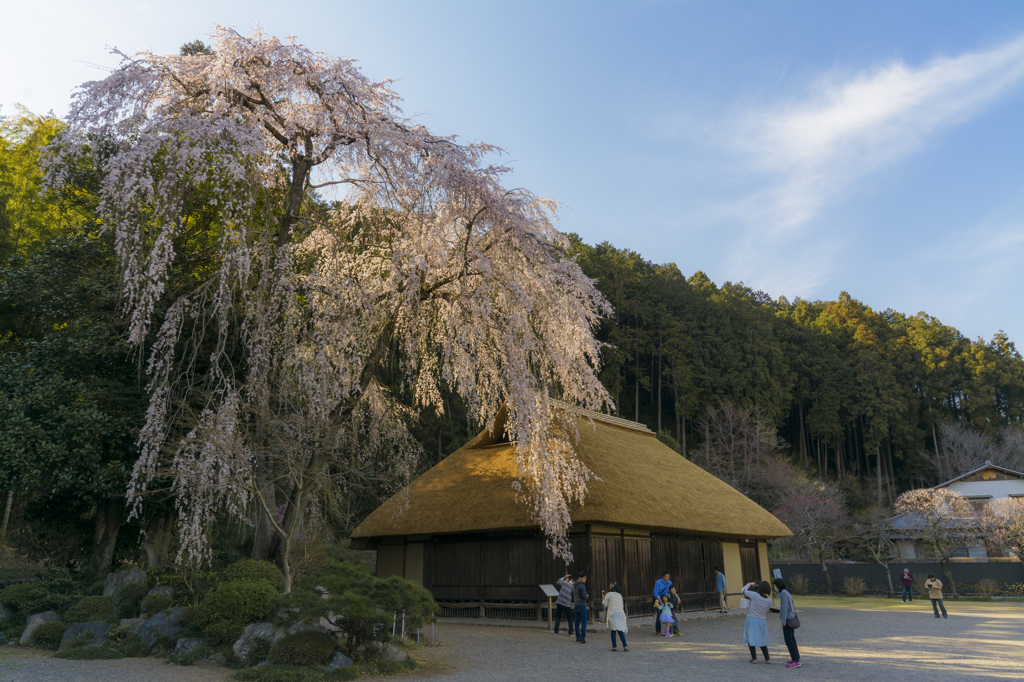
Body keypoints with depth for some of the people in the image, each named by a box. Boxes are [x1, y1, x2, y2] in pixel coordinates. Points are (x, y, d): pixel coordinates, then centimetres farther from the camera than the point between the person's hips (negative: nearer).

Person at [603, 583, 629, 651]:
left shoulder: (608, 594, 8)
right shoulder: (620, 595, 19)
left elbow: (605, 604, 10)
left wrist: (603, 600, 29)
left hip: (612, 613, -3)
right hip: (621, 613, 3)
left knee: (613, 630, 1)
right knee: (621, 631, 5)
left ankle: (614, 647, -4)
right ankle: (625, 646, -8)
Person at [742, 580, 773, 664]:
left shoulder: (755, 595, -18)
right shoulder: (769, 601, -8)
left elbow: (743, 591, -5)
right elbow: (767, 610, 10)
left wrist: (749, 584, 8)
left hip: (751, 619, -3)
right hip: (761, 620, 3)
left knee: (751, 639, 8)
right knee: (762, 640, 15)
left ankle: (754, 658, 7)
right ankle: (767, 658, 13)